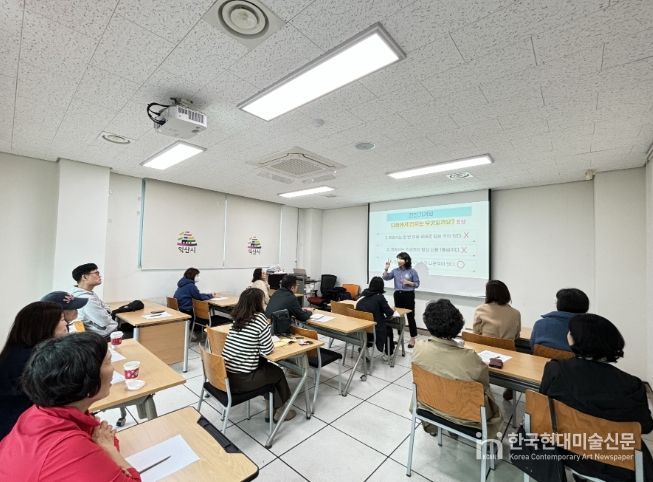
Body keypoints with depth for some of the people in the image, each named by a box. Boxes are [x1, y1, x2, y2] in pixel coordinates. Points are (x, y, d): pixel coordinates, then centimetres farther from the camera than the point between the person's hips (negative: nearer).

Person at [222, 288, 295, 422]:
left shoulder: (237, 318, 5)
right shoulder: (259, 318, -16)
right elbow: (267, 350, -11)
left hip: (225, 373, 7)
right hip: (241, 379, -6)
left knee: (266, 365, 26)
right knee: (278, 373, 19)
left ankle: (273, 407, 35)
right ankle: (279, 410, 39)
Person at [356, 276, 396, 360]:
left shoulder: (363, 293, 1)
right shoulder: (379, 297, -14)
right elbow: (389, 313, -9)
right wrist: (392, 310, 13)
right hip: (374, 329, -5)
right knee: (388, 328, 25)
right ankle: (387, 353, 39)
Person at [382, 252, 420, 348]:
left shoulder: (412, 271, -5)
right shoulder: (395, 270, 5)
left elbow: (417, 284, -3)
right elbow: (385, 278, 0)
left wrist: (408, 282, -18)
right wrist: (386, 268, -12)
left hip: (408, 295, -4)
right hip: (398, 295, 4)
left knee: (410, 317, 0)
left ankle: (413, 339, 11)